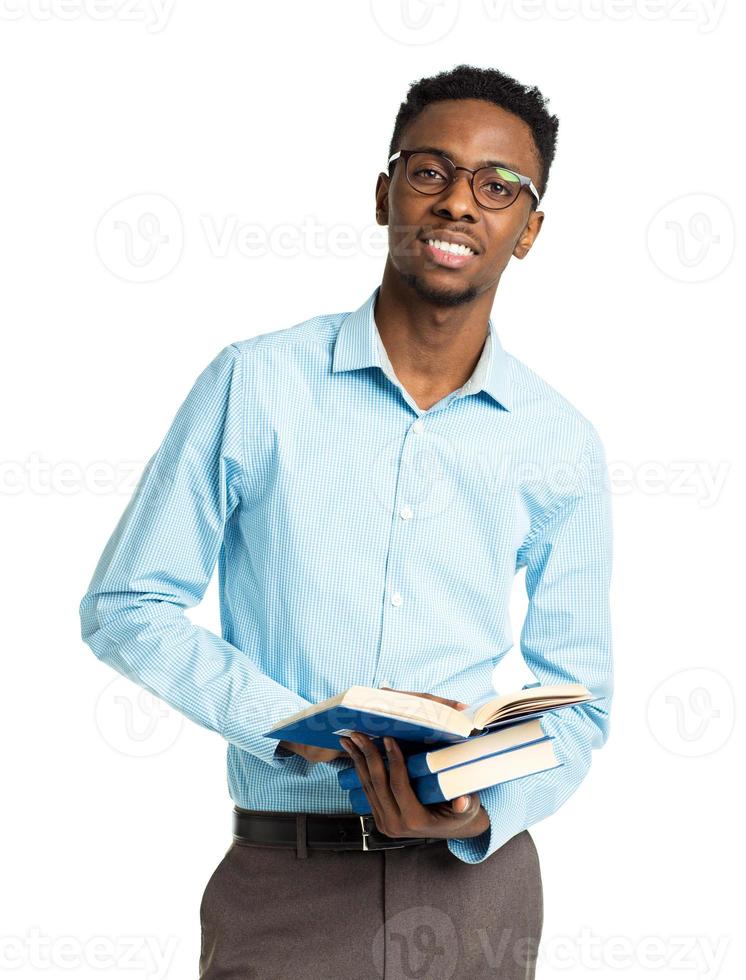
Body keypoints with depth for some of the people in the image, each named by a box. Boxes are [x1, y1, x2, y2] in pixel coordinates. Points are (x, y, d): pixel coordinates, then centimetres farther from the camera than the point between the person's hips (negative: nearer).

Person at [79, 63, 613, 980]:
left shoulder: (561, 444, 3)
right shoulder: (255, 383, -3)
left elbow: (578, 697, 7)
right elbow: (125, 605, -1)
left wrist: (486, 812, -13)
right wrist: (297, 729, -14)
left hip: (475, 879, 2)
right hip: (284, 878, -2)